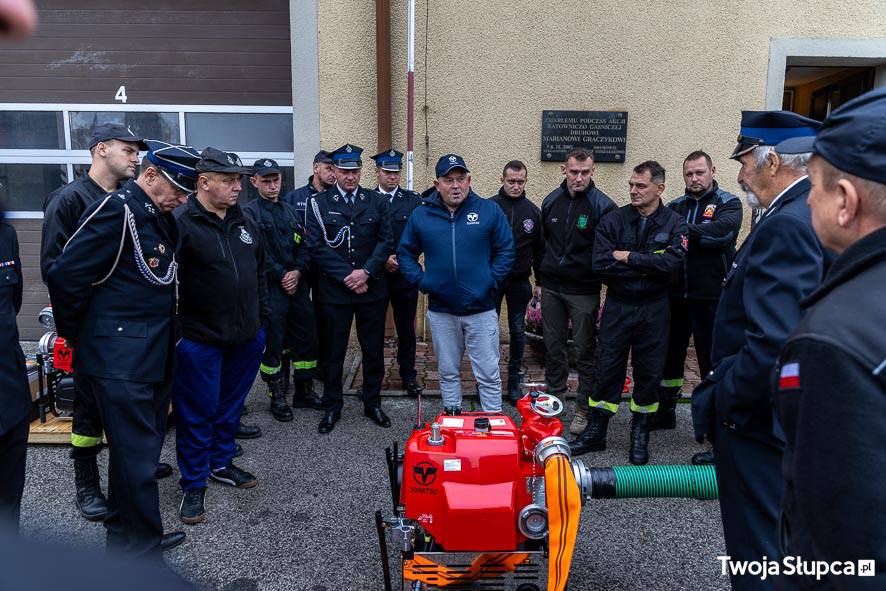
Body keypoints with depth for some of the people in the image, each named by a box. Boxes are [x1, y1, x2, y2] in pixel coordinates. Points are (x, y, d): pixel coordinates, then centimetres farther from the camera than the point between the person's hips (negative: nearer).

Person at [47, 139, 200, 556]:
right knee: (138, 456, -1)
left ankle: (123, 536, 36)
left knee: (140, 448, 19)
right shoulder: (117, 210, -15)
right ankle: (142, 550, 14)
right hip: (120, 361, -9)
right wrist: (77, 336, -5)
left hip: (154, 358, 9)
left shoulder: (161, 218, 13)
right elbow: (66, 276, -17)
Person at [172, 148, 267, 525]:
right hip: (200, 339, -6)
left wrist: (261, 317, 17)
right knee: (197, 414, 5)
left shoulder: (243, 221, 10)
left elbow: (259, 271, 19)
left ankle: (221, 463, 38)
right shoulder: (180, 223, -14)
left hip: (246, 337, 7)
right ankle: (194, 485, 21)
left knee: (230, 406, 19)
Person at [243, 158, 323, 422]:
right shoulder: (249, 213, -3)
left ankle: (304, 391, 25)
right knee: (273, 343, 2)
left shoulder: (291, 211, 15)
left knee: (306, 338, 10)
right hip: (270, 288, -5)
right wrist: (281, 276, -13)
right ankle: (277, 397, 17)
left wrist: (297, 272, -6)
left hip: (298, 285, 6)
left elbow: (304, 246, 10)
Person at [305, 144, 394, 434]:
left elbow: (385, 241, 1)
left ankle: (372, 403, 26)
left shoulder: (375, 201, 7)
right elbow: (317, 246, -7)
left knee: (374, 350, 10)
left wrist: (365, 272, -13)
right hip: (334, 291, -2)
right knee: (334, 352, 8)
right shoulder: (318, 203, 0)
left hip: (372, 289, 2)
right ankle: (332, 406, 23)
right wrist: (346, 276, -13)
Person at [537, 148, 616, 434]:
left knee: (585, 350, 4)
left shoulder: (602, 205, -10)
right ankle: (554, 399, 30)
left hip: (583, 291, -4)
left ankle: (584, 409, 17)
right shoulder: (551, 201, 6)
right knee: (553, 346, 14)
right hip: (551, 288, 5)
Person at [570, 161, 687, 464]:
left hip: (653, 309, 0)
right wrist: (647, 267, -14)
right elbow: (601, 265, -14)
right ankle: (595, 432, 18)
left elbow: (671, 263, -20)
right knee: (607, 368, 6)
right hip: (617, 306, 0)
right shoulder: (613, 220, -2)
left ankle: (640, 435, 26)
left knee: (649, 371, 9)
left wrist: (628, 257, -16)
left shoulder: (675, 223, -3)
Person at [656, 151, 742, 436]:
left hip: (710, 297, -4)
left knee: (712, 359, 5)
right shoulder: (675, 206, 12)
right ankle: (665, 412, 31)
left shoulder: (728, 203, 1)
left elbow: (721, 232, -20)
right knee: (670, 353, 15)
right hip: (675, 294, 4)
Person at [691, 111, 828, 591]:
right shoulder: (816, 215, 8)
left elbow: (774, 344, -32)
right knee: (787, 548, 25)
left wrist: (721, 403, -18)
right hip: (797, 419, 10)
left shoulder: (787, 226, -23)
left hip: (759, 422, -10)